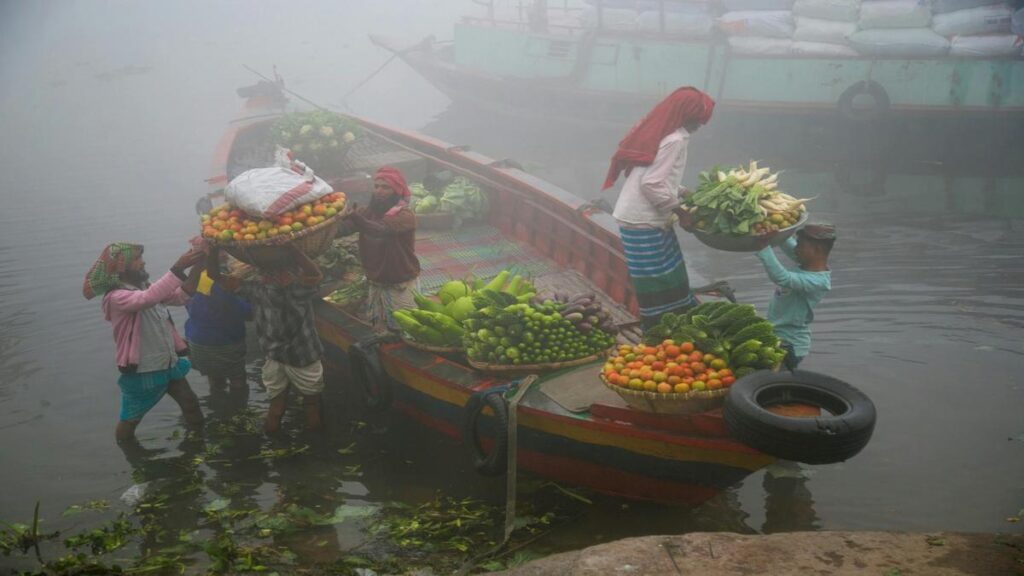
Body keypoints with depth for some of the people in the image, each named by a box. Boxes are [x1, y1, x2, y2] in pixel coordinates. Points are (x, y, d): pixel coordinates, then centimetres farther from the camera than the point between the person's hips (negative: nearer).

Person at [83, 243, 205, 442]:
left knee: (190, 404, 18)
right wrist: (178, 268, -44)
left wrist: (195, 268, -19)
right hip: (142, 373, -7)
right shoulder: (116, 297, -22)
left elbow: (181, 297, -3)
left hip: (170, 364, 7)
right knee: (130, 419, 14)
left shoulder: (144, 287, 3)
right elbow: (149, 298, -42)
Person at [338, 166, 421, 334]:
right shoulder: (367, 212, 3)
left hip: (401, 286, -4)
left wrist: (353, 216, -50)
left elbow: (381, 230, -34)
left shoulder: (405, 215, -14)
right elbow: (340, 230, -11)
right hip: (376, 285, 5)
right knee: (379, 333, 7)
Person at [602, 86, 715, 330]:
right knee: (658, 289, -2)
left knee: (669, 279, 16)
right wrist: (680, 211, -13)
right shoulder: (674, 140, -18)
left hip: (642, 217, 10)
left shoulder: (659, 131, 11)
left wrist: (682, 193, 14)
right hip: (644, 221, -10)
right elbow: (652, 184, -23)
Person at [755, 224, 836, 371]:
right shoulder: (809, 265, 0)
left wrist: (762, 245, -41)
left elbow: (781, 277, -40)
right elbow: (787, 240, 6)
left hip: (789, 346, -9)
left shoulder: (818, 282, -26)